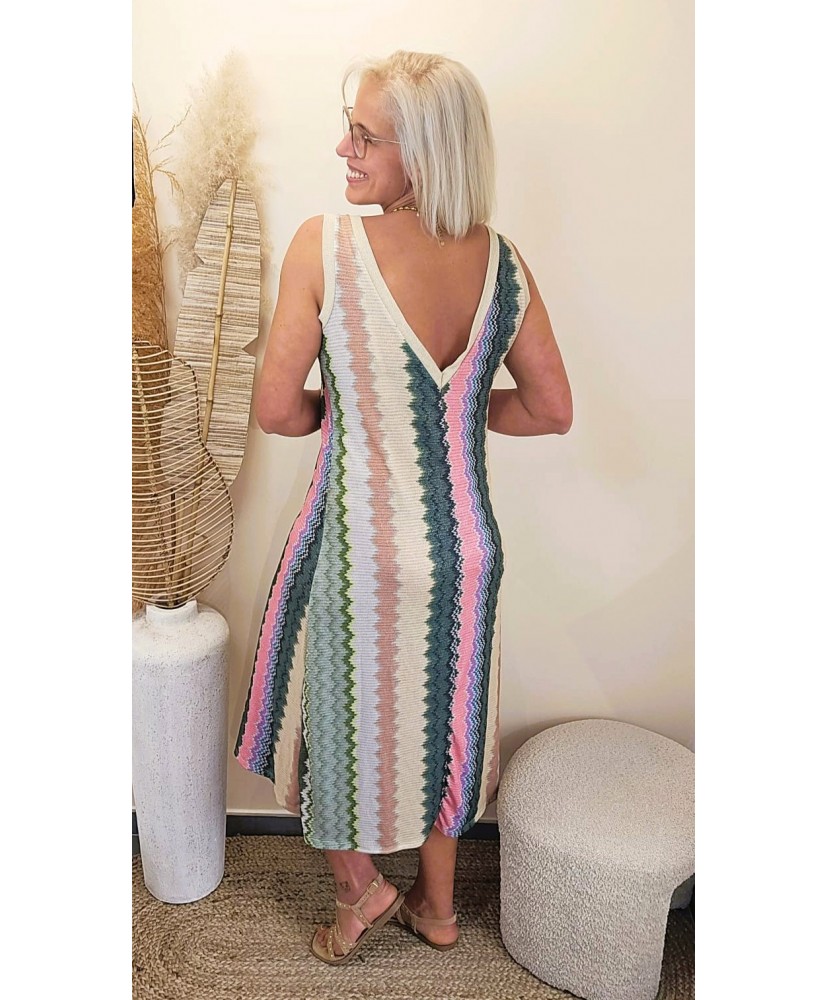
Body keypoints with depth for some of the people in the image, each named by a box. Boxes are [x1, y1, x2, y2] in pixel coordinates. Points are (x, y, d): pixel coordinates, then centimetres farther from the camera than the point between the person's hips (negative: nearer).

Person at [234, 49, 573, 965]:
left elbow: (277, 410, -14)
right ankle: (437, 906, 45)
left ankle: (360, 886, 42)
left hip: (362, 546, -4)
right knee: (438, 716, 23)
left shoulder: (324, 245, -18)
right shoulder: (501, 261, -7)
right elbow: (550, 410, 1)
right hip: (464, 545, 5)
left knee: (340, 712, 22)